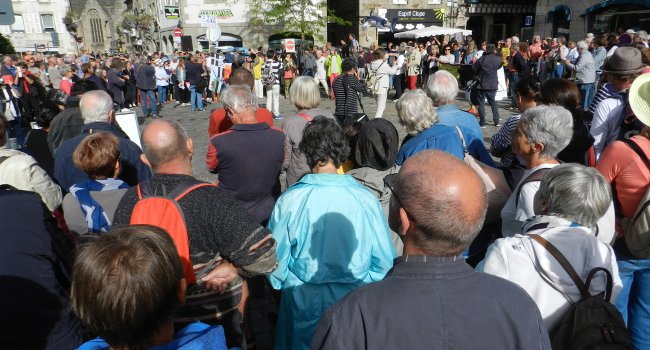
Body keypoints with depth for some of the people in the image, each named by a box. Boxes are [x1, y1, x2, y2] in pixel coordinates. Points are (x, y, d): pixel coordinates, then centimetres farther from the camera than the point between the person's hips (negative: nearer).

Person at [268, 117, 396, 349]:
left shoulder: (288, 201, -19)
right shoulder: (366, 200, -18)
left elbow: (275, 263, -10)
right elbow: (385, 263, -9)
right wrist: (362, 284, 9)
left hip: (303, 304, 0)